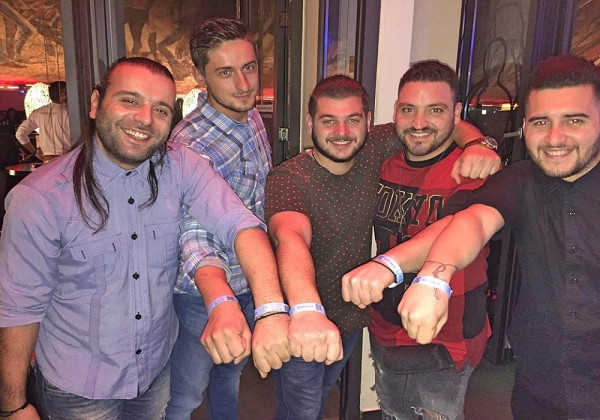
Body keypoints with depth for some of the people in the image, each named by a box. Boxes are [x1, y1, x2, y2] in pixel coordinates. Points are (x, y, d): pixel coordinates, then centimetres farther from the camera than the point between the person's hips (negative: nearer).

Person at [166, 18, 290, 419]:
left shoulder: (252, 116, -2)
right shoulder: (191, 143, -28)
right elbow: (195, 233, -40)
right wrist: (221, 304, -58)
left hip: (251, 284, 7)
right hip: (206, 295, -7)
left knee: (232, 373, 29)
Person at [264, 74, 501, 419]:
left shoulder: (373, 150, -10)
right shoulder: (287, 180, -26)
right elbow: (290, 237, -45)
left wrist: (476, 144, -25)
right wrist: (307, 310, -63)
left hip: (352, 317, 5)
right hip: (301, 327, -5)